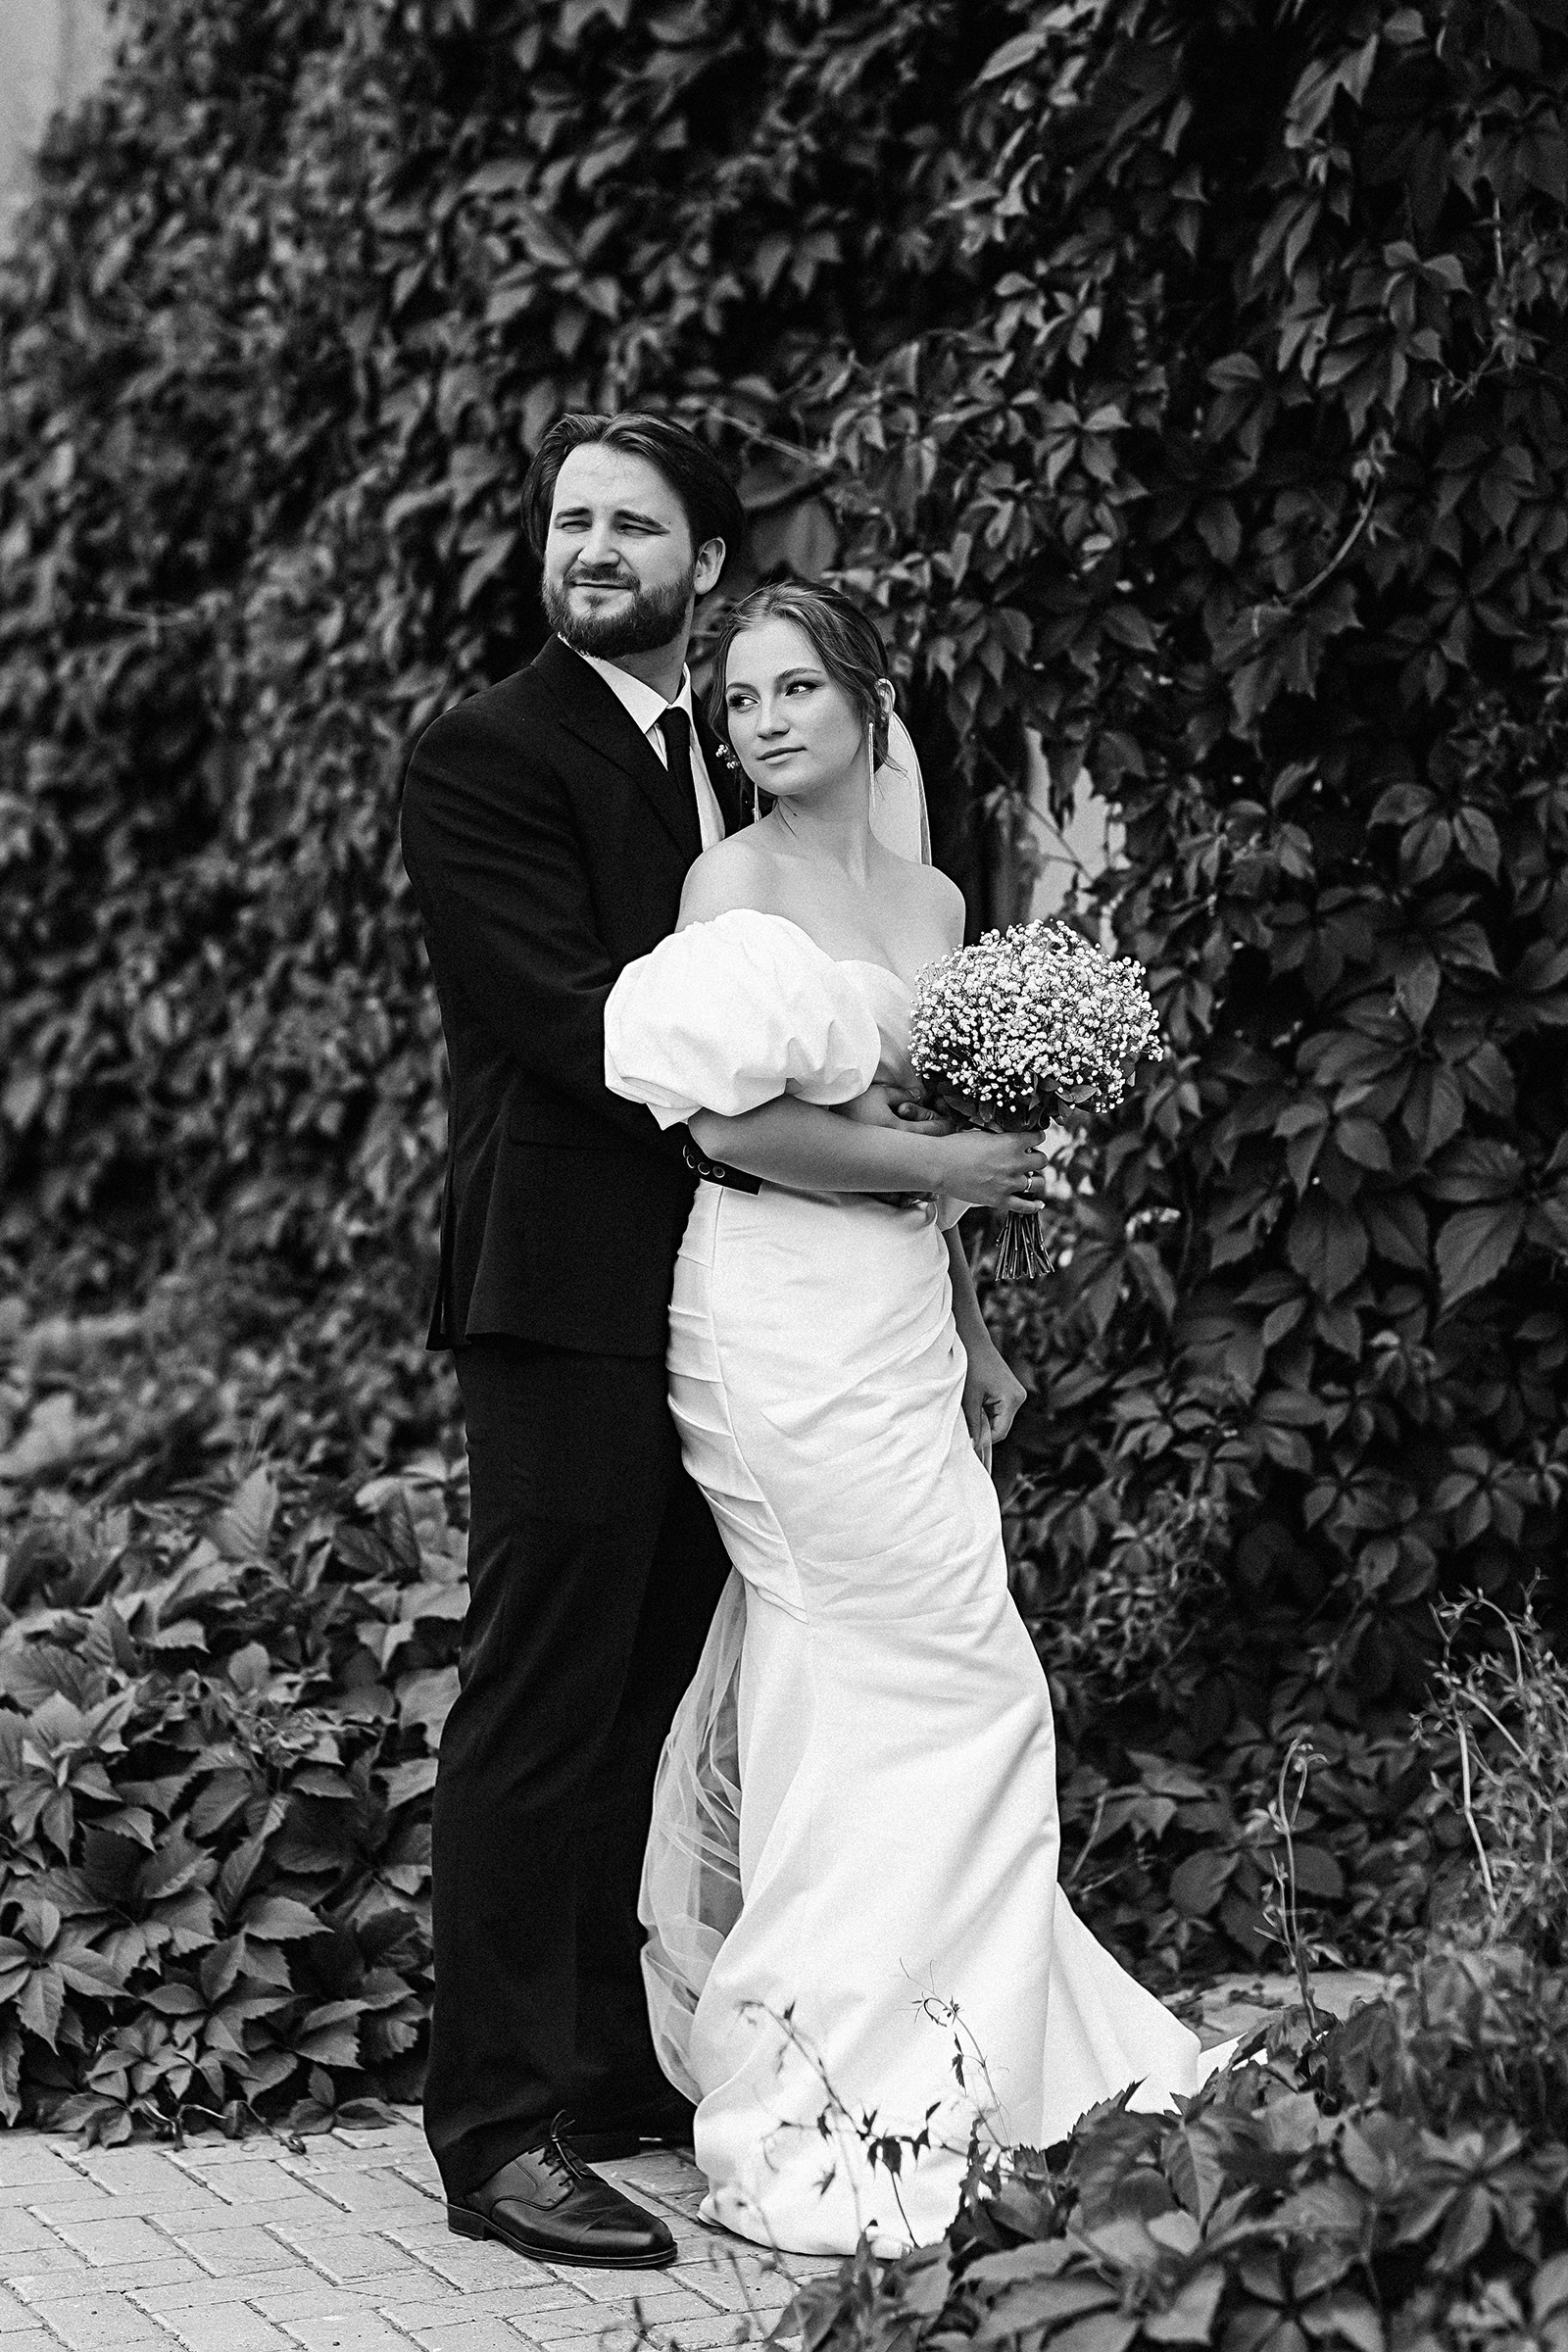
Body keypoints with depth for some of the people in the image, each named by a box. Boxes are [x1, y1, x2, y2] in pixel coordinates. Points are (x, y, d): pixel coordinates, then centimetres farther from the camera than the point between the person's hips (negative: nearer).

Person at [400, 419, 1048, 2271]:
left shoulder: (727, 767, 18)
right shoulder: (487, 760, -7)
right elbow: (595, 1040, -16)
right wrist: (897, 1161, -17)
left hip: (728, 1314, 8)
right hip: (575, 1300, -7)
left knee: (648, 1716, 12)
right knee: (540, 1721, -5)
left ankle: (618, 2074, 21)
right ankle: (499, 2131, 1)